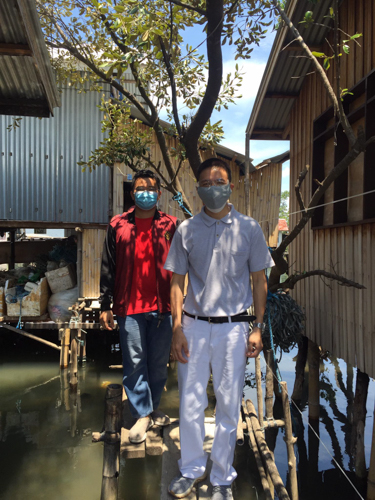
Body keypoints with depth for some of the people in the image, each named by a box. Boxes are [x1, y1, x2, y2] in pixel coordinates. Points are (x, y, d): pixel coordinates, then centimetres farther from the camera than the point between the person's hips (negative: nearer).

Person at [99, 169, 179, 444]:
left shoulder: (171, 225, 3)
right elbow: (108, 268, 5)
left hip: (162, 306, 1)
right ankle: (143, 415, 20)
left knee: (159, 362, 12)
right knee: (134, 362, 6)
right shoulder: (118, 225, 4)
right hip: (129, 307, 0)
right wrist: (106, 305, 2)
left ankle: (152, 408, 31)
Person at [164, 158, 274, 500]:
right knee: (190, 403, 10)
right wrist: (177, 330, -2)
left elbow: (259, 281, 4)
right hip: (194, 326, 1)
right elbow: (177, 282, 4)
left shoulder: (249, 229, 0)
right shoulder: (186, 230, 1)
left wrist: (258, 328, -1)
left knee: (228, 406, 9)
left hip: (233, 327, -1)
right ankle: (192, 469, 33)